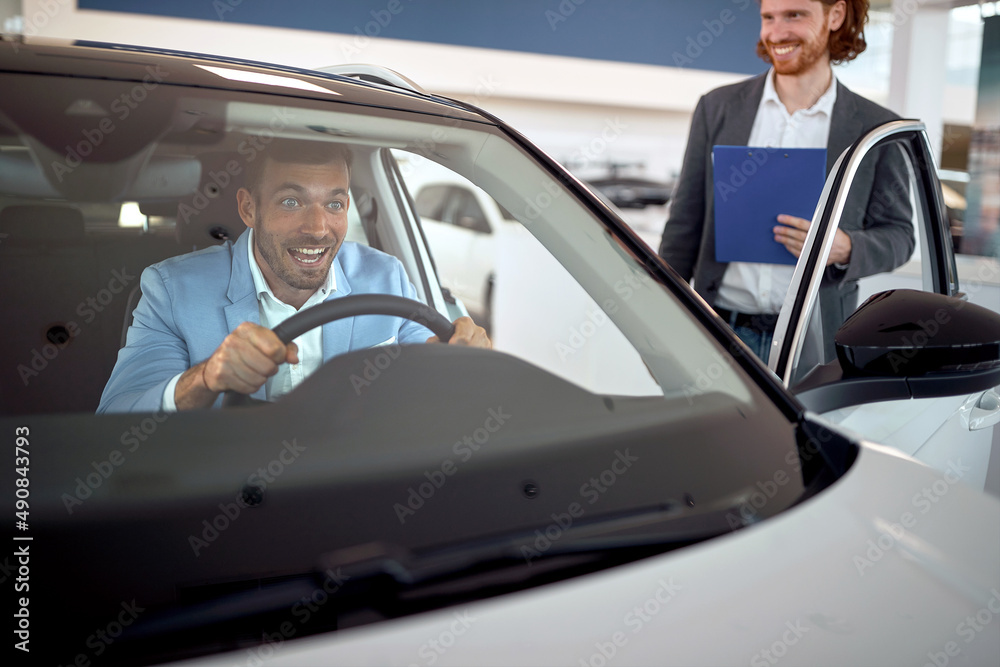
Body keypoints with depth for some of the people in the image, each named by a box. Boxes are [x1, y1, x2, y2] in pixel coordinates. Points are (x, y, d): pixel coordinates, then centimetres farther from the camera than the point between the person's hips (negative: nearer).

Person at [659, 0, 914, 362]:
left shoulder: (876, 128, 3)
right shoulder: (717, 108, 6)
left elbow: (898, 234, 8)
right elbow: (684, 226, 7)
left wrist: (845, 249, -15)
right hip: (719, 331, 1)